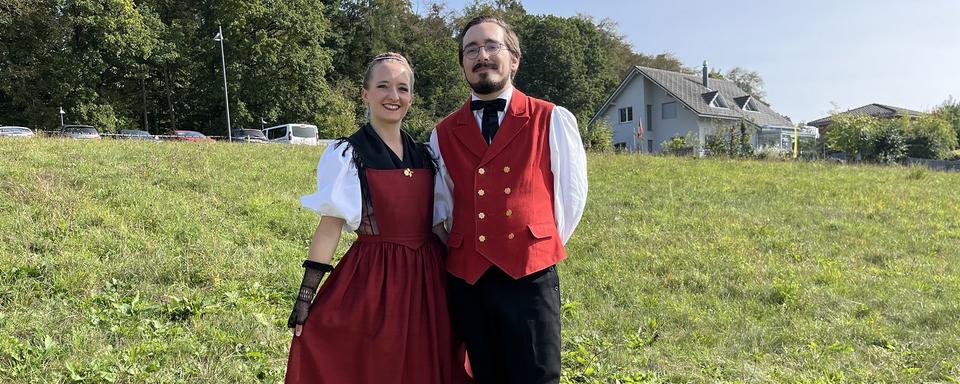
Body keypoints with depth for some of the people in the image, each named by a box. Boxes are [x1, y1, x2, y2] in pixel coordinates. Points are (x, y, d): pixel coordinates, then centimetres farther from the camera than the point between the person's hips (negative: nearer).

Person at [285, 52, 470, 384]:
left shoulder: (424, 155, 9)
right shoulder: (348, 154, -6)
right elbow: (329, 226, -9)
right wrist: (306, 295, -13)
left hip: (428, 281, 5)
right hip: (372, 281, -5)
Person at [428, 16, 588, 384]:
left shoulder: (552, 120, 1)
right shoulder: (443, 133, 9)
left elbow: (571, 194, 6)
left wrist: (543, 245, 9)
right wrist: (462, 247, 10)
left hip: (530, 276, -3)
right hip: (466, 278, 3)